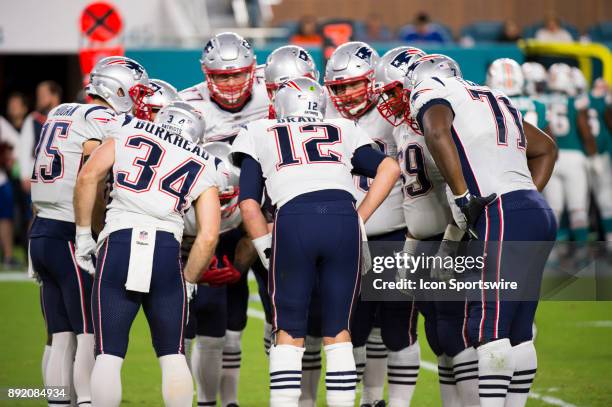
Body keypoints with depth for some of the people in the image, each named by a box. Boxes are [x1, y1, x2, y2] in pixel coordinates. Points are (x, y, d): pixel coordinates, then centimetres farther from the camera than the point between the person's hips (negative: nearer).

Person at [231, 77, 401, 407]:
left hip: (293, 219, -1)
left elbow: (248, 204, 14)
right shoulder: (342, 132, 29)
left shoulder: (260, 135, 25)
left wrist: (268, 251, 19)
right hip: (343, 216, 1)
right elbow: (389, 168, 16)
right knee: (338, 330, 15)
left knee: (288, 331, 12)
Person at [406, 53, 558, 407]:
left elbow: (437, 133, -19)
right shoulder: (496, 101, 28)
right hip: (540, 214, 8)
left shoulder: (433, 95, 5)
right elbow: (547, 148, 37)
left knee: (489, 330, -10)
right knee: (519, 331, 9)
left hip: (503, 218, -8)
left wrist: (462, 197, -15)